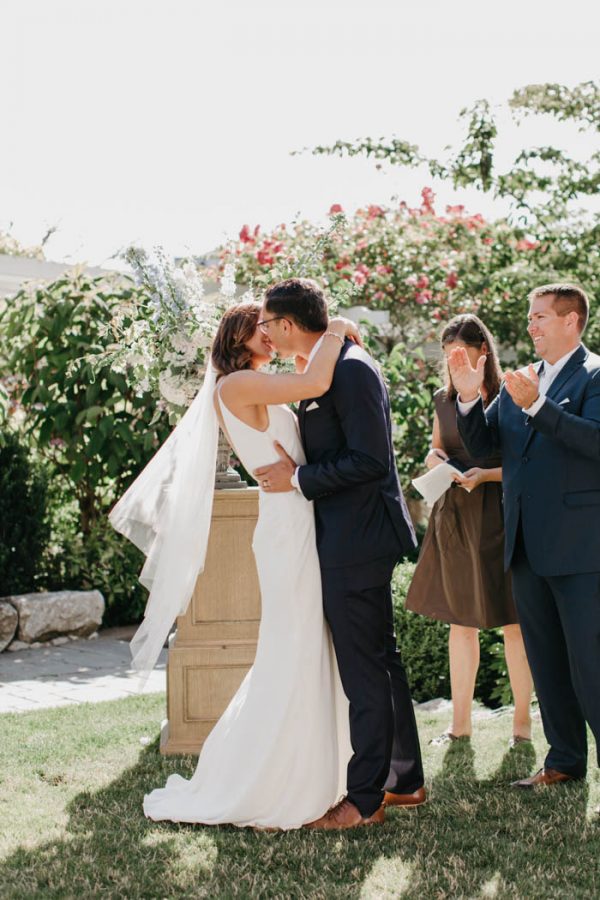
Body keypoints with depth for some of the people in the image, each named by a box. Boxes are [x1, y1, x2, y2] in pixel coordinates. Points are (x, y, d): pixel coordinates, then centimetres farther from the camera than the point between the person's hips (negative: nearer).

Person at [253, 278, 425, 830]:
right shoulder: (328, 368, 14)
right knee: (380, 661, 17)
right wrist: (294, 470, 7)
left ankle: (365, 799, 7)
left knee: (364, 670, -2)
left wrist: (297, 479, -17)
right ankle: (405, 781, 29)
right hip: (352, 537, 11)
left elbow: (369, 460, -22)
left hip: (357, 541, -11)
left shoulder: (350, 369, -17)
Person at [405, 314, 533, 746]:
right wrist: (435, 459, 0)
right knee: (460, 622, 10)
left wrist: (486, 475, -20)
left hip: (499, 519, -5)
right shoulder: (444, 399, 10)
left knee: (513, 623, 1)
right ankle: (461, 722, 18)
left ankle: (522, 720, 12)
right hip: (453, 517, 5)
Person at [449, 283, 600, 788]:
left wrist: (536, 406, -29)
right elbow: (483, 445, 10)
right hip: (528, 547, 7)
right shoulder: (521, 383, 13)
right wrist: (469, 397, -7)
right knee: (546, 662, 15)